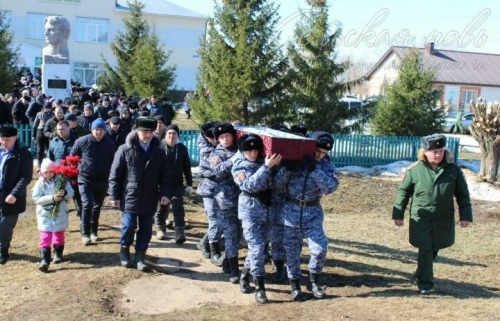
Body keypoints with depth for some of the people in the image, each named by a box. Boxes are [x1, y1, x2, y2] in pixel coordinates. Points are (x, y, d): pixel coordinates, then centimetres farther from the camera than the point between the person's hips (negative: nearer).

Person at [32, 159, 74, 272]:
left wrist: (65, 193, -28)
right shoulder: (40, 183, -6)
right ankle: (45, 260, -10)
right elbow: (36, 198, -14)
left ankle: (58, 253, 39)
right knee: (45, 237, -7)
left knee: (59, 235, 18)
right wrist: (52, 198, -24)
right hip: (45, 215, -2)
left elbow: (71, 193, -4)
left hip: (60, 214, 2)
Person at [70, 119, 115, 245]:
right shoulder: (82, 141, -9)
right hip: (85, 179, -3)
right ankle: (85, 234, -3)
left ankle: (93, 232, 26)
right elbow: (71, 157, 2)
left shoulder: (110, 144, -3)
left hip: (102, 181, 3)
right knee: (87, 204, -13)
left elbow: (112, 161, 8)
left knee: (97, 206, 12)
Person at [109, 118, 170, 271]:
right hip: (130, 198, -3)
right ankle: (124, 251, 24)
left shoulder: (159, 152, 5)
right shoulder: (125, 149, -4)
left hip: (149, 200, 3)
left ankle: (140, 256, 19)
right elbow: (115, 174, -2)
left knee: (146, 230, 6)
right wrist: (114, 195, -5)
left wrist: (165, 193, -5)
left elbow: (165, 175, 8)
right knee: (129, 226, 0)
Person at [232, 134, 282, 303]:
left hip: (268, 209, 4)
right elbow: (250, 185, -23)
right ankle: (260, 288, -2)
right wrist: (266, 167, -28)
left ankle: (244, 276, 33)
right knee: (257, 247, -9)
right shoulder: (239, 166, -7)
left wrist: (279, 165, -13)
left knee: (261, 246, 13)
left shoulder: (264, 160, 2)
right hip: (250, 210, -4)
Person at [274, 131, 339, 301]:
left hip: (313, 212, 1)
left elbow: (330, 187, -19)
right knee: (292, 251, 5)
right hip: (291, 211, -1)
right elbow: (278, 184, -7)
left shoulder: (327, 166, -1)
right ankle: (295, 286, 21)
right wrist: (287, 168, -23)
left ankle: (313, 281, 16)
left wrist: (314, 169, -27)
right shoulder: (294, 160, -3)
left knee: (319, 248, -9)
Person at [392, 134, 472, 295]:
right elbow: (403, 192, 0)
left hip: (444, 220, 3)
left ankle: (421, 275, 38)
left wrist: (465, 215, 0)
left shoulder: (453, 170, -4)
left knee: (434, 250, 17)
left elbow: (462, 194, 4)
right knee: (425, 250, -4)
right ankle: (424, 282, 7)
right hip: (421, 219, -3)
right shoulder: (415, 170, -9)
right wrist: (398, 214, 0)